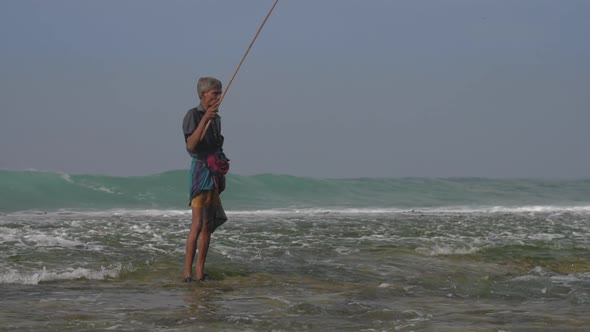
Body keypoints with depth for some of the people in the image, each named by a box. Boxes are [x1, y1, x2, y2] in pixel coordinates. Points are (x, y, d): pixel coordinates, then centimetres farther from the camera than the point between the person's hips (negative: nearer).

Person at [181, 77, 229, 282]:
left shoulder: (216, 118, 17)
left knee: (209, 225, 6)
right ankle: (187, 272, -14)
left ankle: (200, 272, 8)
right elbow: (191, 145, -21)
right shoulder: (193, 115, -8)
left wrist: (222, 162, 13)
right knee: (197, 224, -14)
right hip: (200, 170, -8)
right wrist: (205, 119, -27)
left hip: (214, 172, 8)